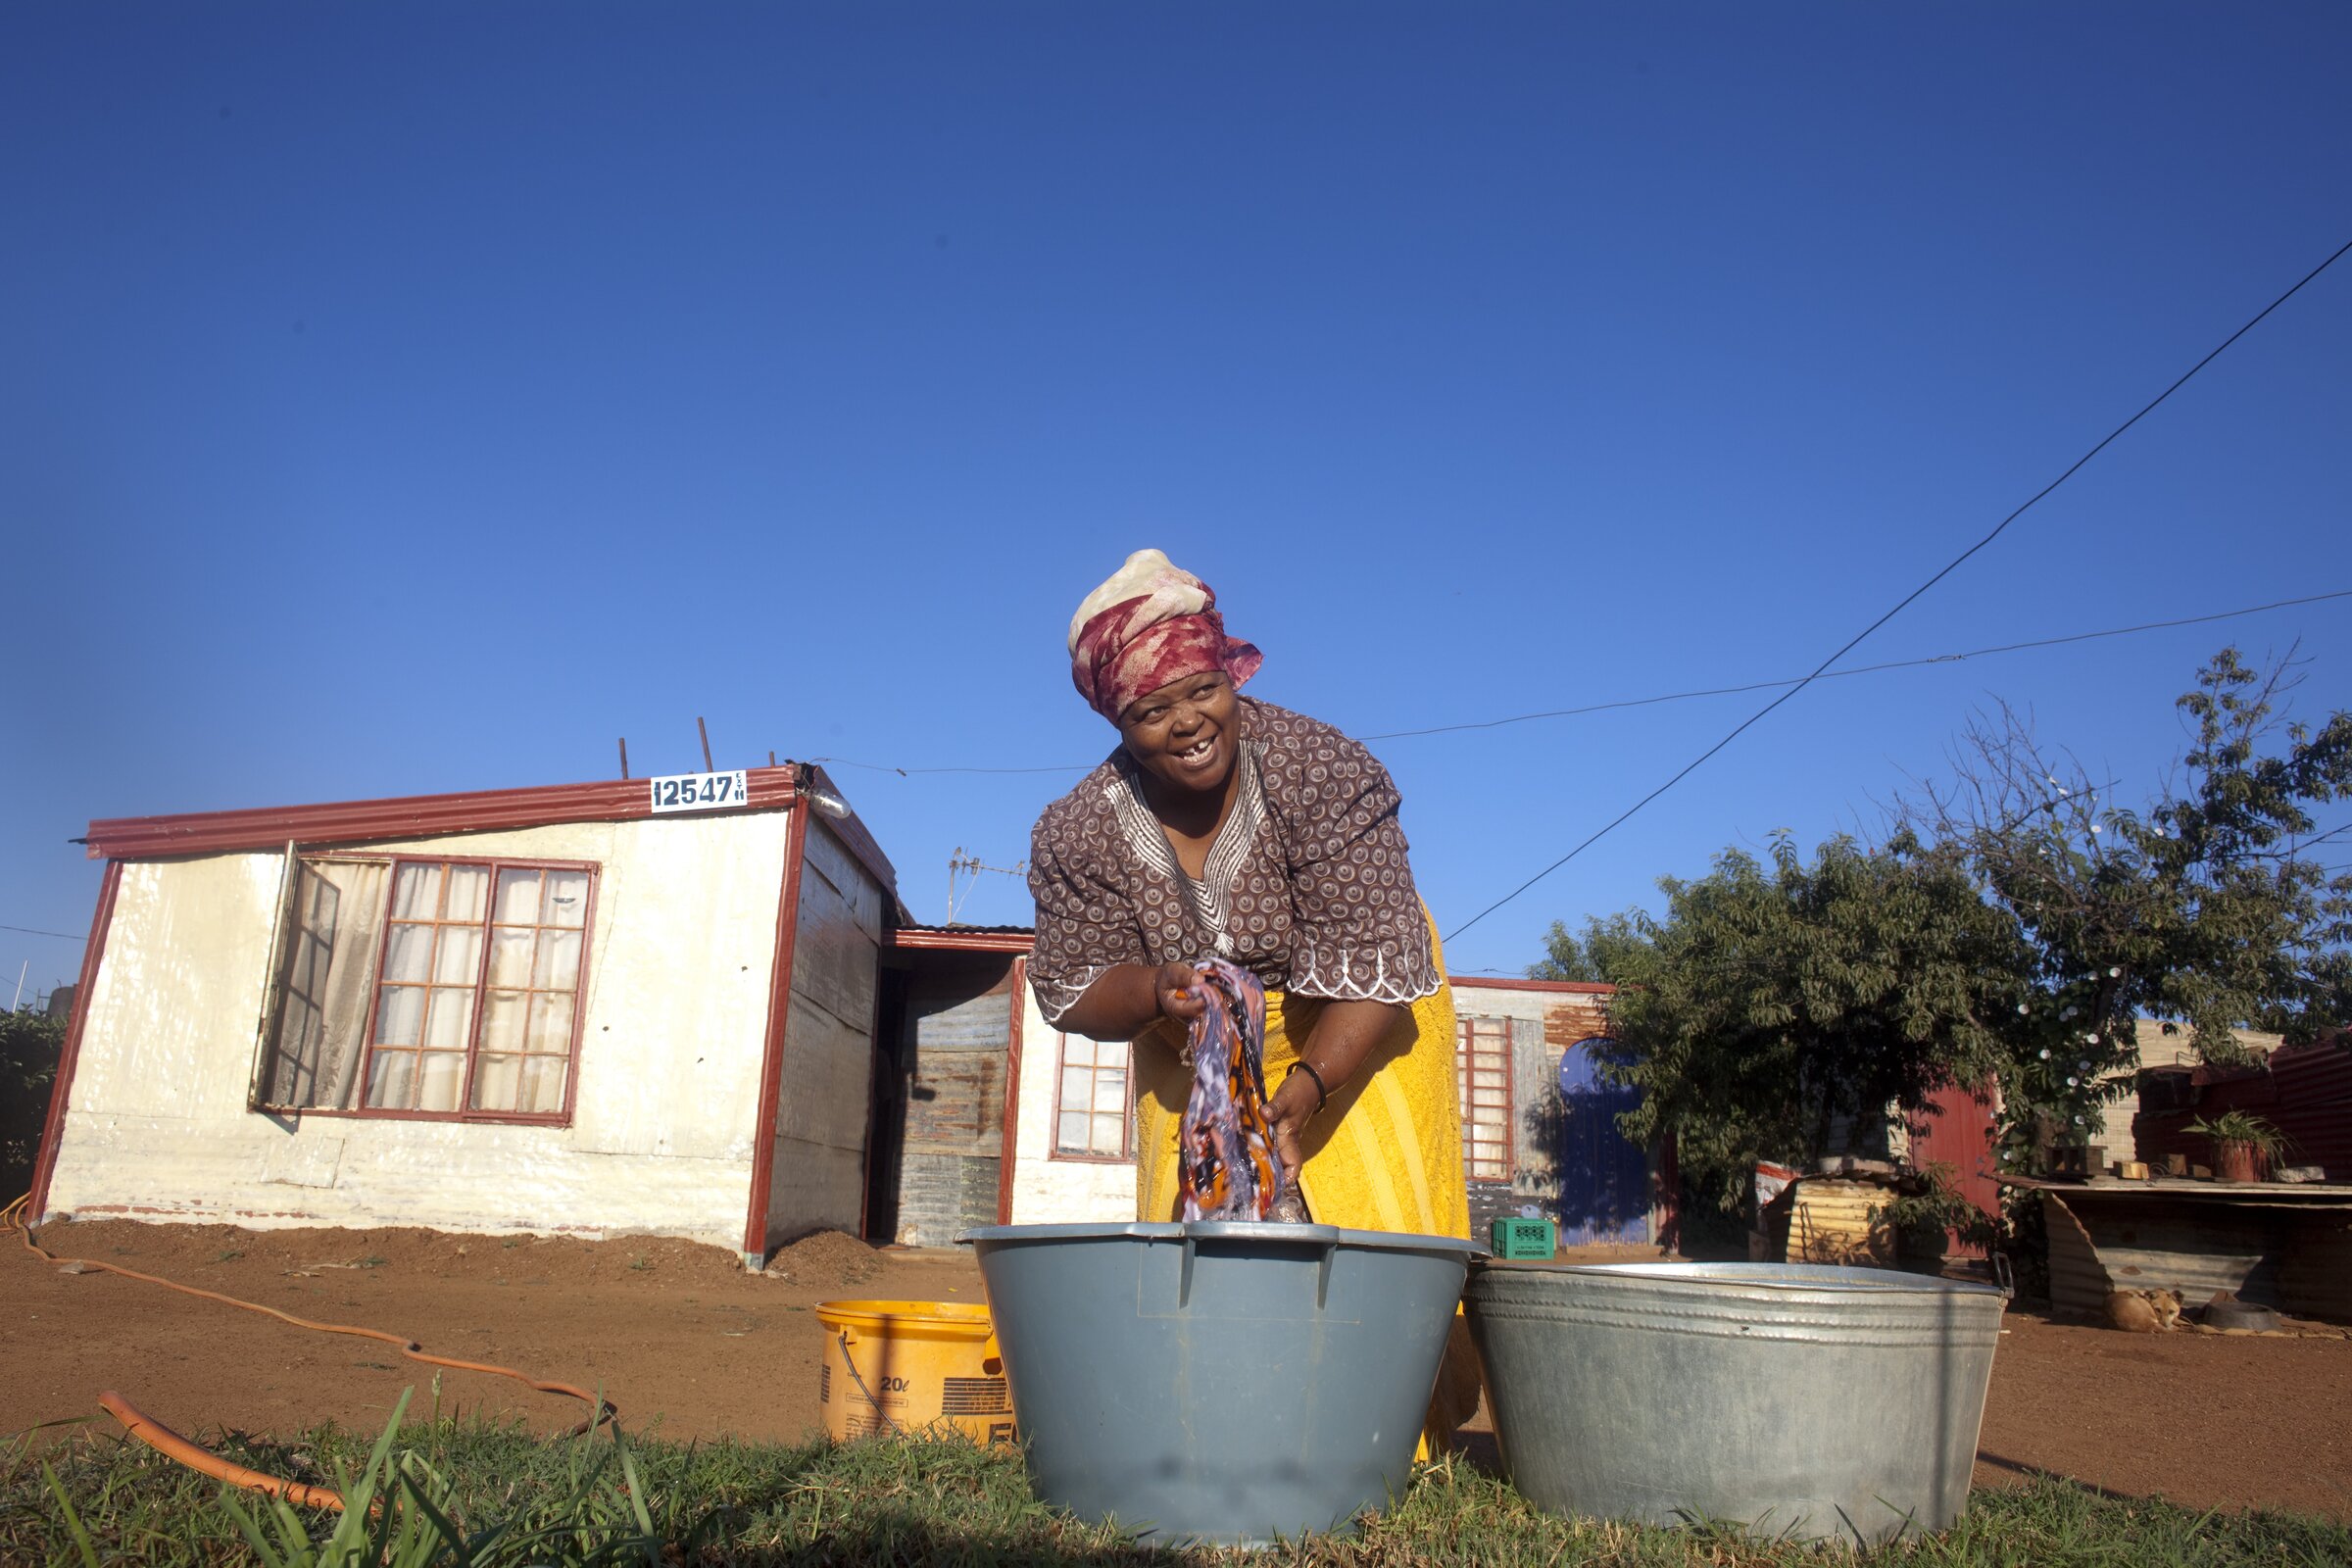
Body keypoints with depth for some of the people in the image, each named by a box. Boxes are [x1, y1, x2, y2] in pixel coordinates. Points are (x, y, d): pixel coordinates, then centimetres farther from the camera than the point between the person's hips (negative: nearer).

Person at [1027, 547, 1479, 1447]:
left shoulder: (1322, 772, -28)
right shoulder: (1079, 832, -18)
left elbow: (1375, 964, -29)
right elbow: (1070, 991, -11)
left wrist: (1306, 1086, -41)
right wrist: (1153, 992, -34)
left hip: (1354, 1027, -2)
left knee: (1374, 1218, -13)